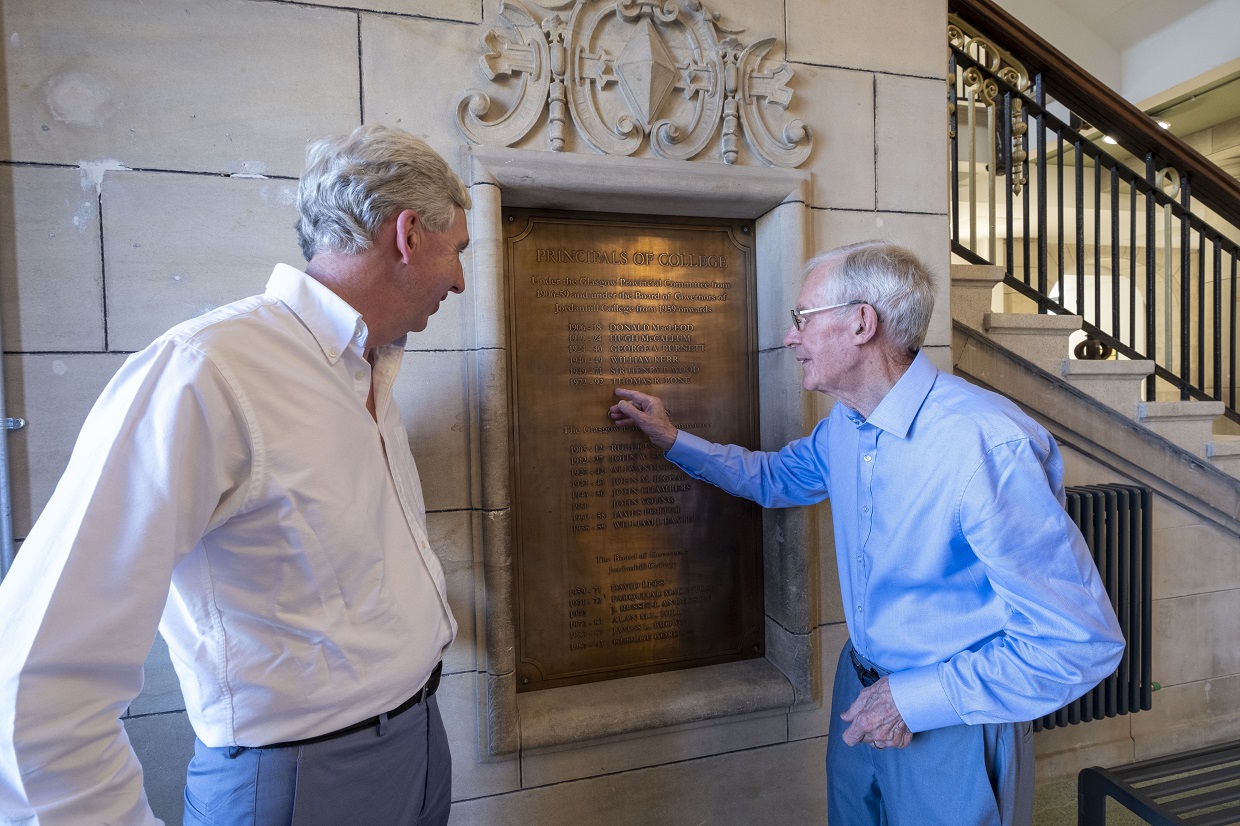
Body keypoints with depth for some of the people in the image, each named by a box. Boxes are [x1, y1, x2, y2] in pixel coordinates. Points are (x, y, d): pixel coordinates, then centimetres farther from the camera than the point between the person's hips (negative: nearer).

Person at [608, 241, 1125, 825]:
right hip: (862, 691, 7)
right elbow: (775, 477, 15)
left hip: (954, 727, -6)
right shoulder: (844, 424, -5)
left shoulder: (990, 446, -31)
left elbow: (1080, 642, -27)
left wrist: (916, 700, -22)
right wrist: (672, 438, 10)